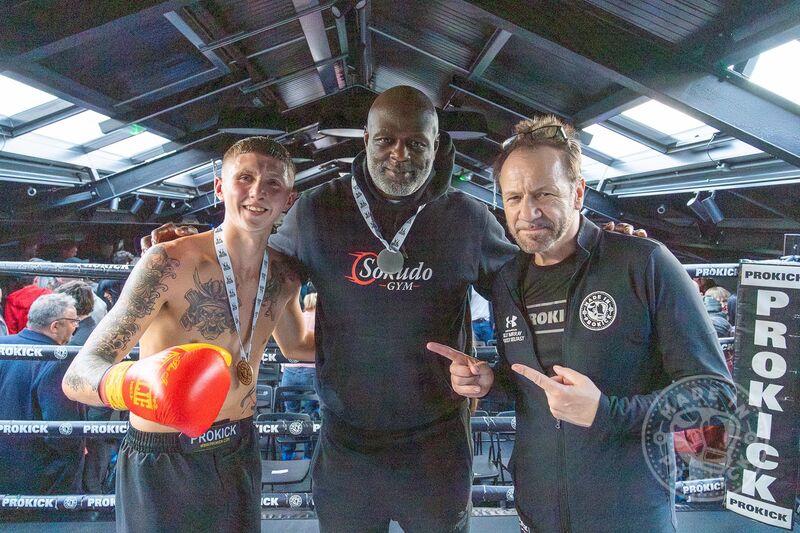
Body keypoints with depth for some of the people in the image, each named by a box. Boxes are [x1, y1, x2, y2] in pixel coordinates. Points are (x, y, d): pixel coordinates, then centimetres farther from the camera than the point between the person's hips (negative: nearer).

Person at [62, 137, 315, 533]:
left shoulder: (284, 277, -4)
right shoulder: (170, 263, -22)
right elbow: (79, 373, -26)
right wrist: (131, 385, -48)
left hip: (240, 454, 6)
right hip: (161, 466, -5)